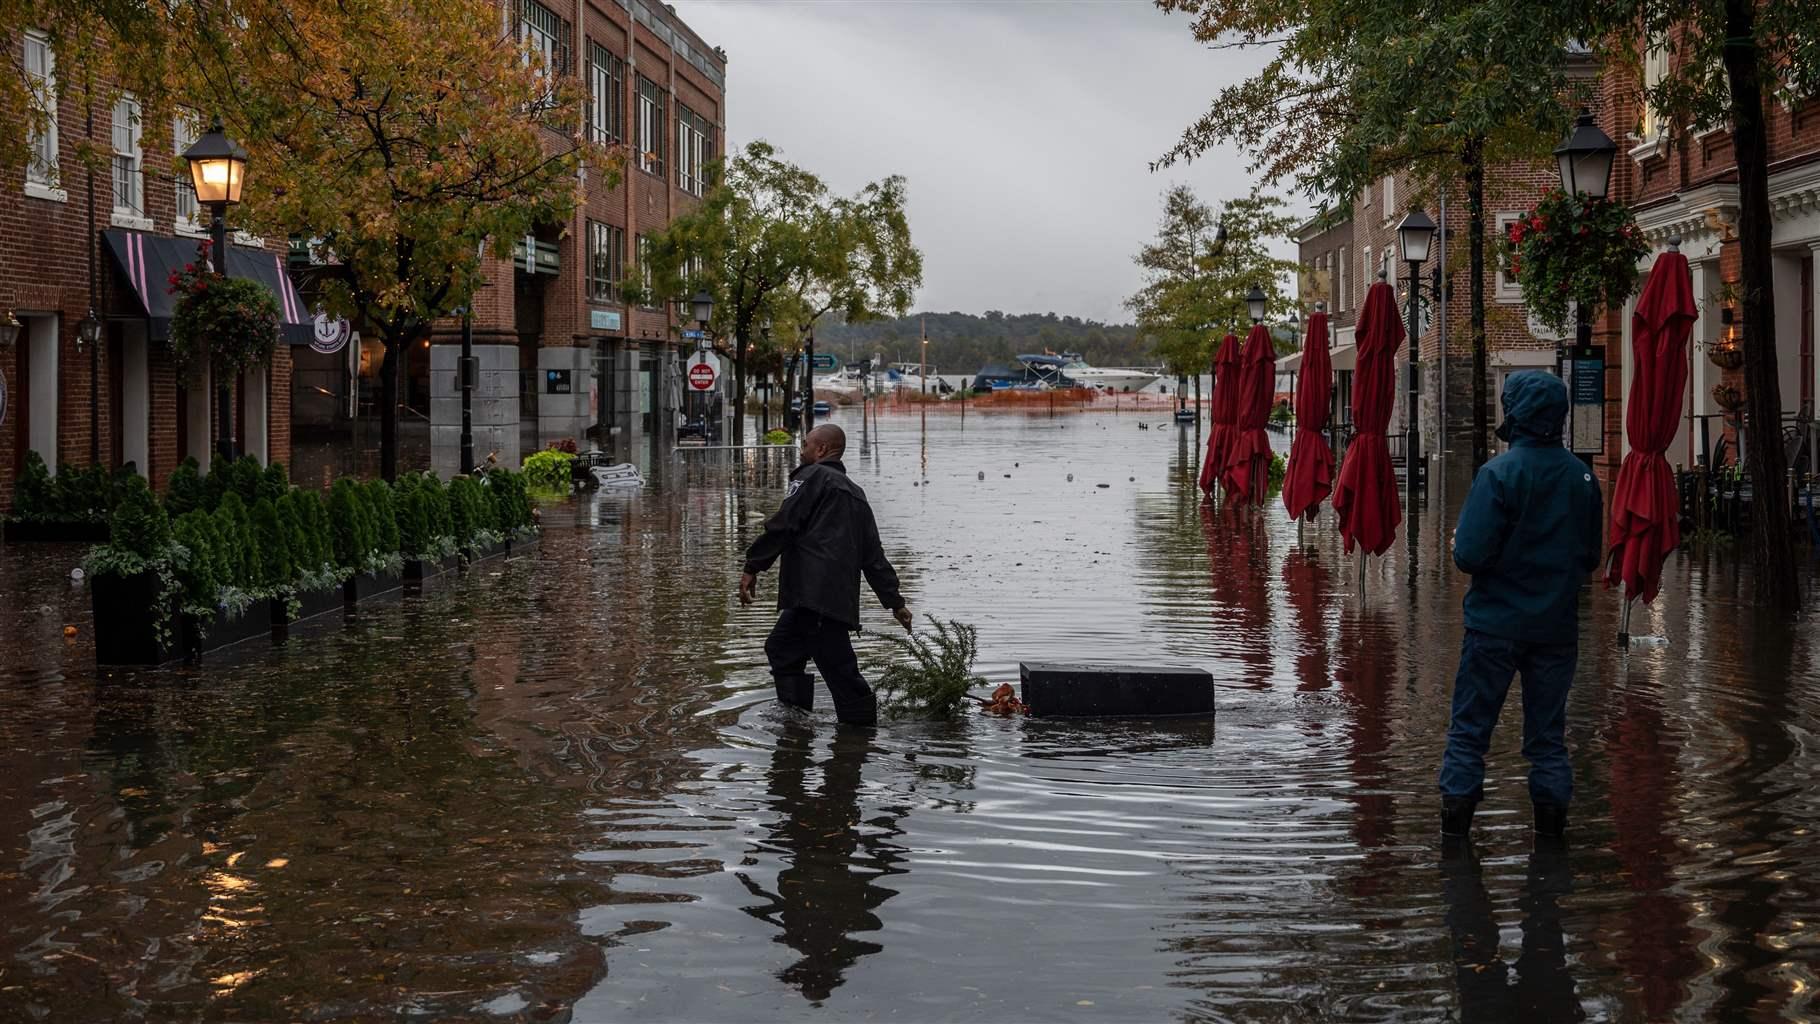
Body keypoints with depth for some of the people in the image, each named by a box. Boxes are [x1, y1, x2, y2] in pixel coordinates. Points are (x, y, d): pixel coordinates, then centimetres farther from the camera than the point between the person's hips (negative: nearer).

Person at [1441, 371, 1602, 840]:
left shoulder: (1498, 473, -15)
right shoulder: (1582, 476, 2)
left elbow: (1471, 555, -19)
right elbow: (1591, 557, 11)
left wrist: (1458, 544, 3)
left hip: (1496, 624, -4)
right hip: (1557, 625, 5)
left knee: (1469, 727, 5)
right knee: (1548, 731, 12)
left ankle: (1455, 817, 6)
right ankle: (1551, 819, 13)